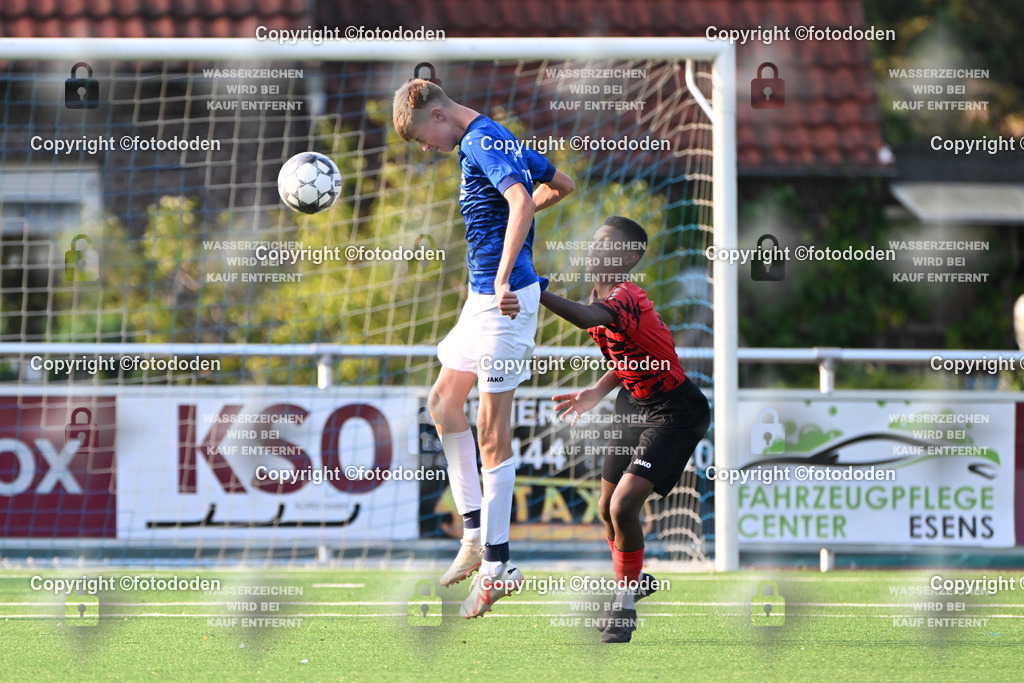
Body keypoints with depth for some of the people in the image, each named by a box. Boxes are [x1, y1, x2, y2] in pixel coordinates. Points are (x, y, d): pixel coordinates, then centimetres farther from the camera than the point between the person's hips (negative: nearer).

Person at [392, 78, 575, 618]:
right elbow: (562, 185, 27)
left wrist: (503, 279, -35)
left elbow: (521, 201, -31)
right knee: (443, 403, 16)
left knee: (492, 431, -8)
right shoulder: (499, 139, 15)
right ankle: (475, 535, 18)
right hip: (484, 296, 11)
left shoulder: (480, 143, -15)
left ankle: (497, 564, -5)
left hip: (504, 300, -11)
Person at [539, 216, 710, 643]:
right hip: (635, 403, 10)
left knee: (624, 506, -20)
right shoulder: (601, 297, 3)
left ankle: (625, 604, -1)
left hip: (672, 411, -10)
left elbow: (590, 318, -52)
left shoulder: (626, 298, -27)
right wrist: (598, 392, 4)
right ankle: (632, 582, 43)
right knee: (608, 509, 15)